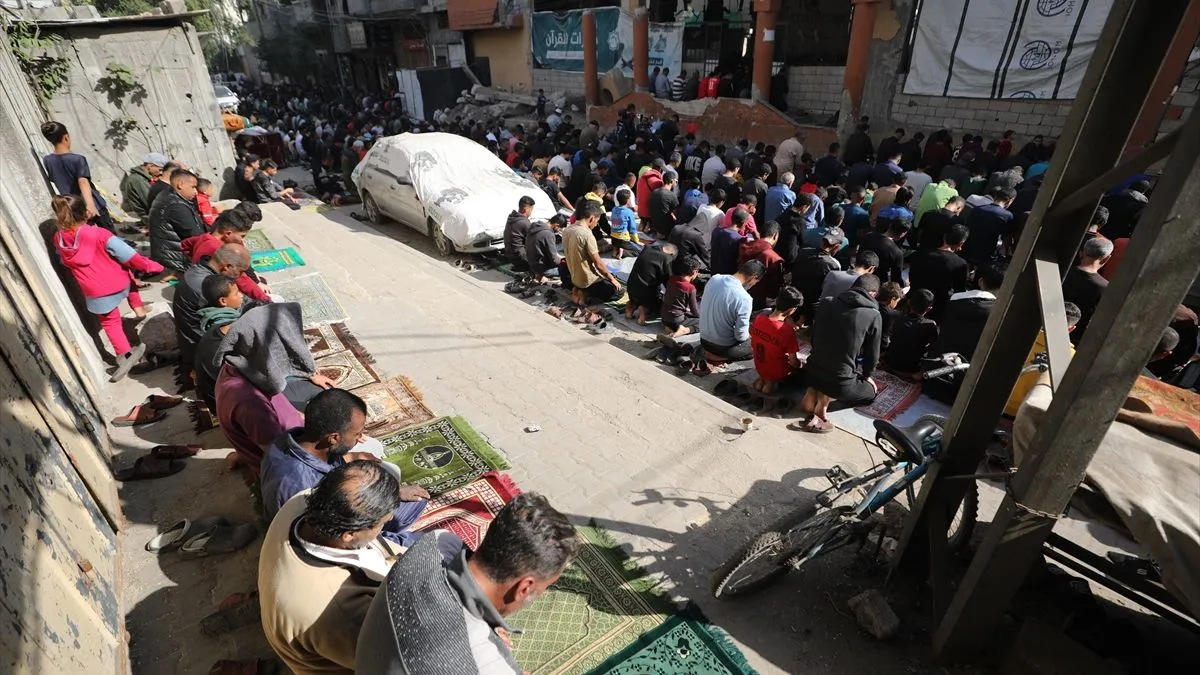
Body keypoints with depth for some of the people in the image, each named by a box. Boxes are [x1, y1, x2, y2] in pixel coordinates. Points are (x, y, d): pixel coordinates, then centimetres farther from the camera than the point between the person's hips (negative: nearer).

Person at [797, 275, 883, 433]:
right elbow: (872, 355, 2)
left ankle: (812, 395, 8)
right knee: (871, 390, 26)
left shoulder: (826, 303, 0)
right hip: (840, 382, -4)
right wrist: (867, 376, 21)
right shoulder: (874, 316, -9)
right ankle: (828, 398, 1)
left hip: (811, 372, 4)